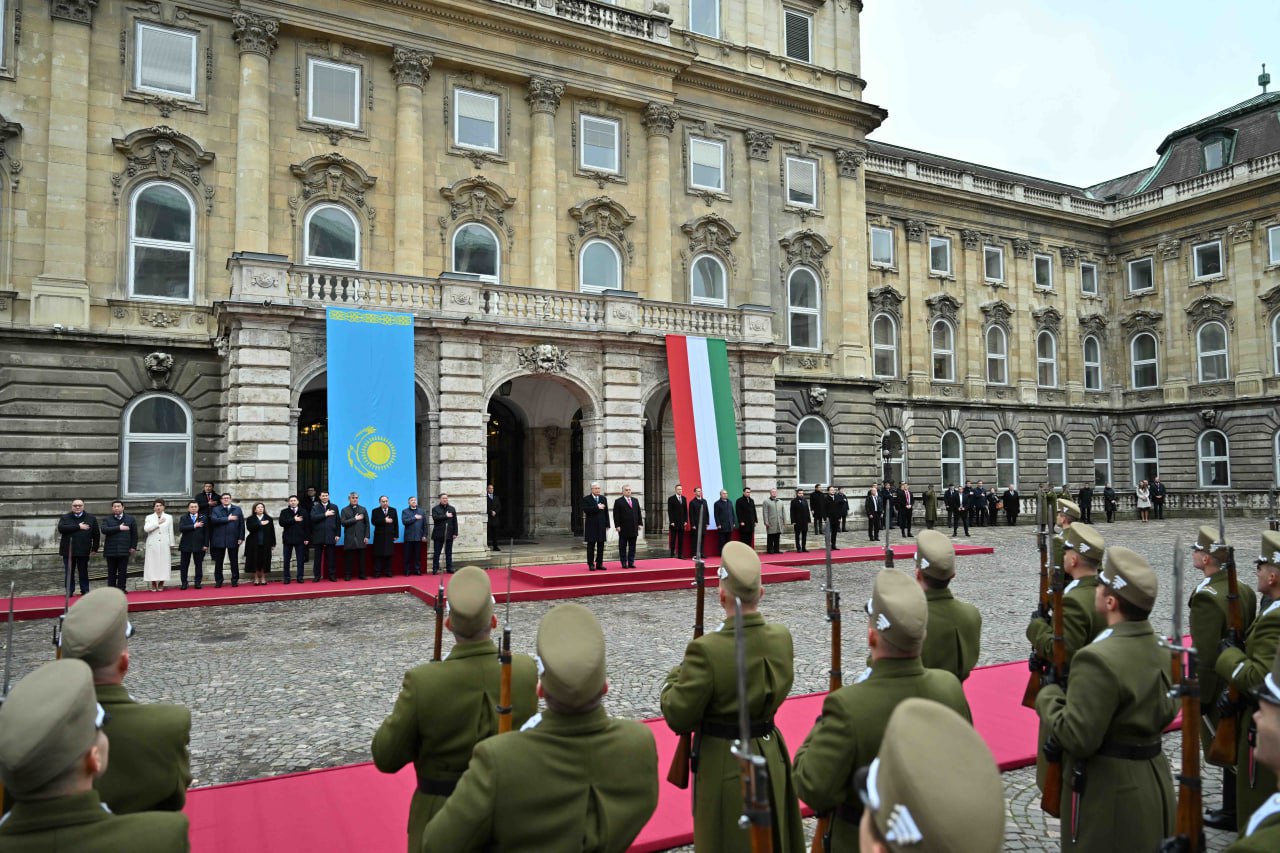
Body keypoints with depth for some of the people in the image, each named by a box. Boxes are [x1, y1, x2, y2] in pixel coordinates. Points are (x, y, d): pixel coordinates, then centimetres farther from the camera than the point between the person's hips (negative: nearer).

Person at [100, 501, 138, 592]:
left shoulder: (131, 519, 9)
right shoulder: (107, 519, 8)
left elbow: (134, 534, 7)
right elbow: (104, 530, -12)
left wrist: (133, 547, 0)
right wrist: (119, 528, -15)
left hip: (124, 550, 0)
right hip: (111, 550, 0)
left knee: (122, 572, 0)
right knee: (111, 572, 5)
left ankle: (121, 589, 4)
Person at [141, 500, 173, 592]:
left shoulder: (169, 517, 9)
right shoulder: (149, 517, 7)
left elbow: (171, 532, 9)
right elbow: (146, 529, -10)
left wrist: (171, 544, 7)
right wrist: (158, 523, -13)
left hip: (164, 544, 0)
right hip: (152, 544, 0)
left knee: (164, 563, -2)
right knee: (152, 563, -3)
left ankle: (161, 584, 6)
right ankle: (153, 584, 2)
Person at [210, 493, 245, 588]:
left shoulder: (237, 509, 9)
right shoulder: (216, 510, 6)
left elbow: (241, 524, 5)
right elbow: (213, 520, -13)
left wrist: (241, 537, -2)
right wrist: (227, 519, -16)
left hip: (233, 539, 0)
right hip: (219, 539, 0)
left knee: (234, 561, 4)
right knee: (218, 562, 5)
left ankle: (235, 580, 12)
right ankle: (218, 581, 13)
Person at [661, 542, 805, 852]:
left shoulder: (706, 651, -28)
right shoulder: (782, 637, -10)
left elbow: (678, 719, -20)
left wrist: (675, 677, -4)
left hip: (724, 765, -5)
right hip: (772, 757, 5)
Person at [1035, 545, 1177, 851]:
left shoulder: (1098, 660, -28)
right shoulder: (1156, 647, 0)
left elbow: (1077, 739, -26)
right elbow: (1166, 712, 13)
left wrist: (1047, 696, -12)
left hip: (1108, 792, -8)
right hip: (1154, 781, 8)